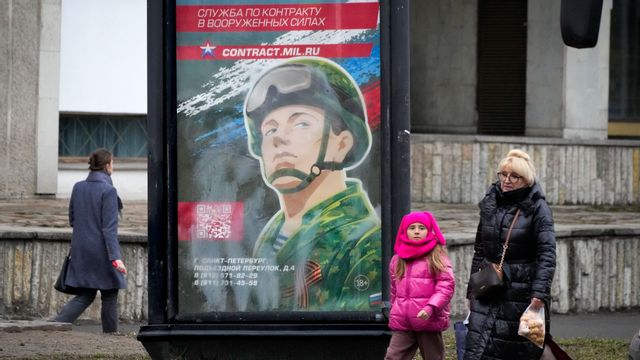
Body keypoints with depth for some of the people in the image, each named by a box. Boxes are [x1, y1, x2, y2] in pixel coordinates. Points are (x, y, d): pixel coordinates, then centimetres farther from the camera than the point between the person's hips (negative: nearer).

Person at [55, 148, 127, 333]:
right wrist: (116, 257, -22)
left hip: (81, 249, 6)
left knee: (84, 296, 11)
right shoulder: (108, 191, -14)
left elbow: (72, 219, 13)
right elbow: (109, 227, -19)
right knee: (109, 296, 8)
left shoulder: (78, 187, 5)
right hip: (101, 251, -6)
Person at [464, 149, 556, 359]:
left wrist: (539, 292, -23)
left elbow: (547, 253, -13)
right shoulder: (490, 204, 9)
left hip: (521, 289, -4)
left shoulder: (537, 208, -6)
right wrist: (472, 290, 16)